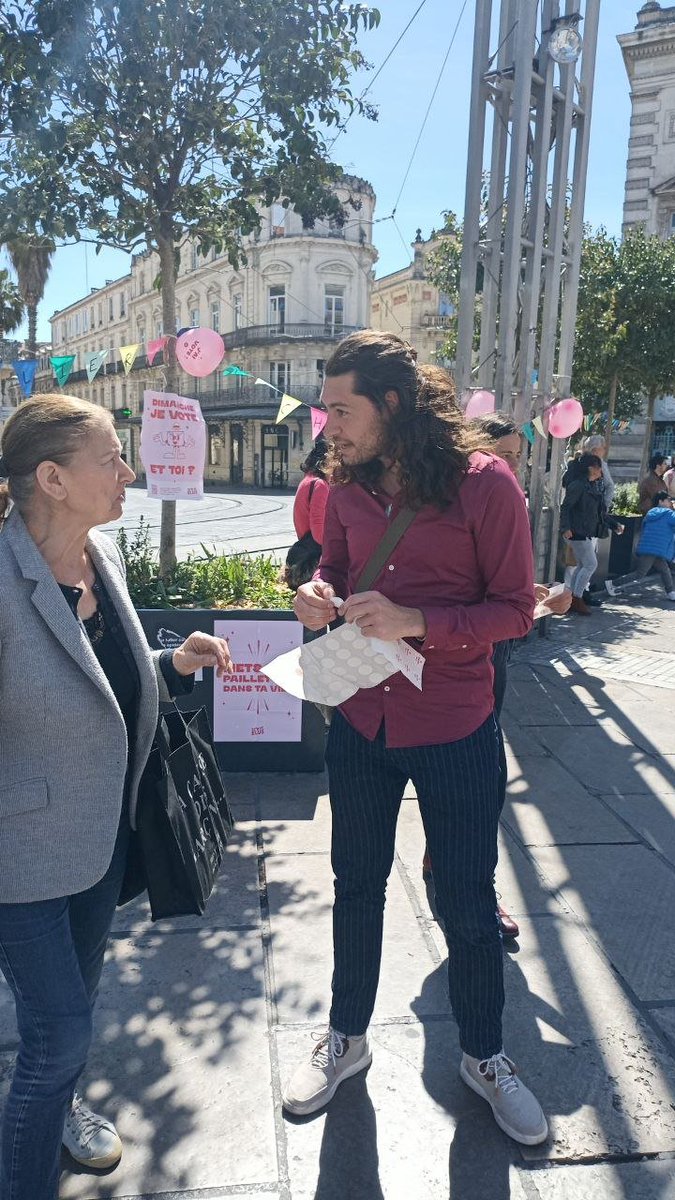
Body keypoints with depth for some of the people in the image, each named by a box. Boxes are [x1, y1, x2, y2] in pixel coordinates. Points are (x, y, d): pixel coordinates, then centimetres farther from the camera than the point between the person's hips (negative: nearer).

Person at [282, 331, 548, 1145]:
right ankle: (347, 1037, 43)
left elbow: (516, 609, -12)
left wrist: (417, 621, -25)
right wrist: (318, 596, -11)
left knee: (466, 903, 11)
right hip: (361, 722, 4)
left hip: (455, 729, -4)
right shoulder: (347, 487, -1)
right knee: (357, 884, 19)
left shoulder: (484, 483, -14)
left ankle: (483, 1055, 40)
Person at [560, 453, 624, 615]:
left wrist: (615, 524, 20)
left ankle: (574, 599, 20)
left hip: (587, 533, 10)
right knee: (591, 564, -8)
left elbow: (601, 513, 23)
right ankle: (576, 599, 0)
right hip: (578, 532, -10)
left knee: (582, 565, 12)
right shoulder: (577, 485, -14)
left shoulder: (595, 486, 15)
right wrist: (566, 528, -27)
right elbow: (565, 507, -18)